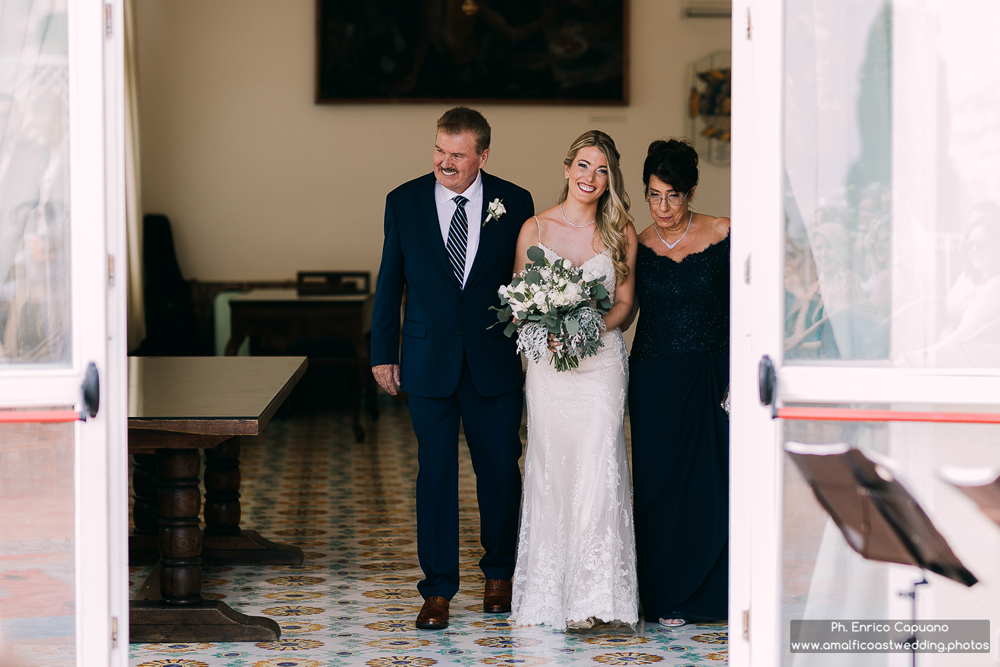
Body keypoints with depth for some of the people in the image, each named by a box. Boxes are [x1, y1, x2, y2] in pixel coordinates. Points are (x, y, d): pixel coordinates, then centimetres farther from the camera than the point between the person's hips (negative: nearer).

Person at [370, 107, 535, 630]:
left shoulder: (514, 204, -2)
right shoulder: (404, 202, 0)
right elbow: (390, 282, 6)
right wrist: (382, 352, 5)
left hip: (495, 362, 0)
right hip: (429, 361, 0)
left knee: (500, 468, 8)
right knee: (435, 473, 1)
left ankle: (499, 572, 30)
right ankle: (438, 590, 8)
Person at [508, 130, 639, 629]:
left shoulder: (621, 232, 3)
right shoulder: (534, 228, 3)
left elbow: (624, 302, 6)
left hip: (601, 360, -1)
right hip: (548, 363, 1)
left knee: (597, 468, -10)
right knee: (550, 470, 2)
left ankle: (591, 594, -6)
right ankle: (550, 586, 12)